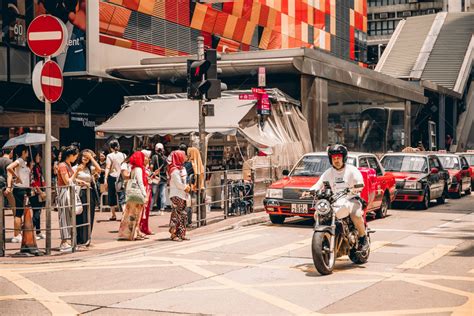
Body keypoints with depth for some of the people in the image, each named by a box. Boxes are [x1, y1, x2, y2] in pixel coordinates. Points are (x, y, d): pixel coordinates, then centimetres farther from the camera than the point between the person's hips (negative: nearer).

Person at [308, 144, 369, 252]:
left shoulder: (352, 170, 1)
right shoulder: (328, 173, 14)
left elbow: (360, 184, -13)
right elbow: (319, 184, 7)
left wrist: (355, 188, -36)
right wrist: (310, 191, -14)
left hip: (351, 200, -4)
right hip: (334, 202, 4)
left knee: (356, 214, -34)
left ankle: (363, 239, -14)